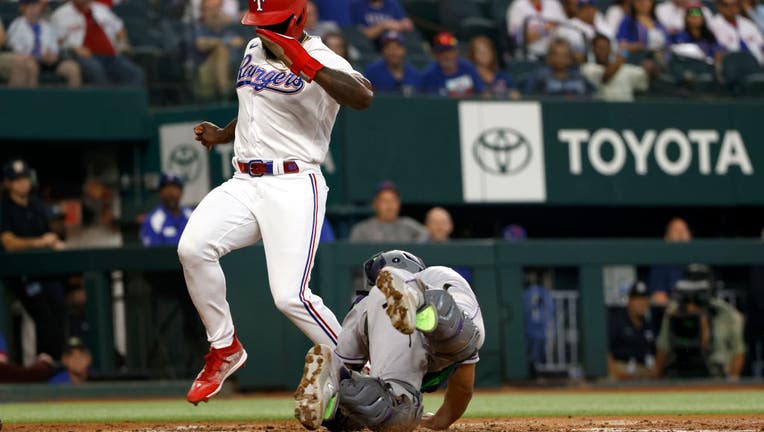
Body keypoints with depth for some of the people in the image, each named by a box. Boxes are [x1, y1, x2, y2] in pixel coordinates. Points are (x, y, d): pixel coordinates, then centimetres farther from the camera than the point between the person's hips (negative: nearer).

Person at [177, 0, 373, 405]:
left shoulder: (321, 60, -10)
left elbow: (362, 97, -31)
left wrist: (308, 65, -40)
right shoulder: (254, 50, 16)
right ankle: (224, 349, -1)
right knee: (193, 247, -20)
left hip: (293, 187, -7)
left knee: (290, 295, -17)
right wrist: (223, 134, 23)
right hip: (244, 185, 7)